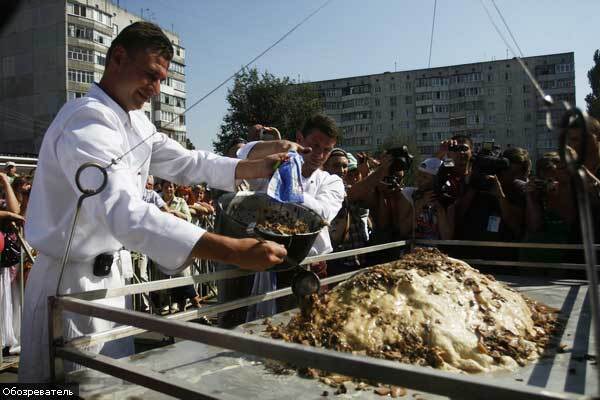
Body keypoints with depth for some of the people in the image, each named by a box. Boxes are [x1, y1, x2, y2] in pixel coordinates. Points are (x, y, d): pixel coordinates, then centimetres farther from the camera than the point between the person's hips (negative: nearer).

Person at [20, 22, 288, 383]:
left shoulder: (135, 120, 7)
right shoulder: (85, 123, -26)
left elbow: (183, 162, 10)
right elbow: (123, 211, -40)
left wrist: (255, 167, -6)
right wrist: (233, 251, -47)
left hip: (109, 271, 9)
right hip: (73, 281, -9)